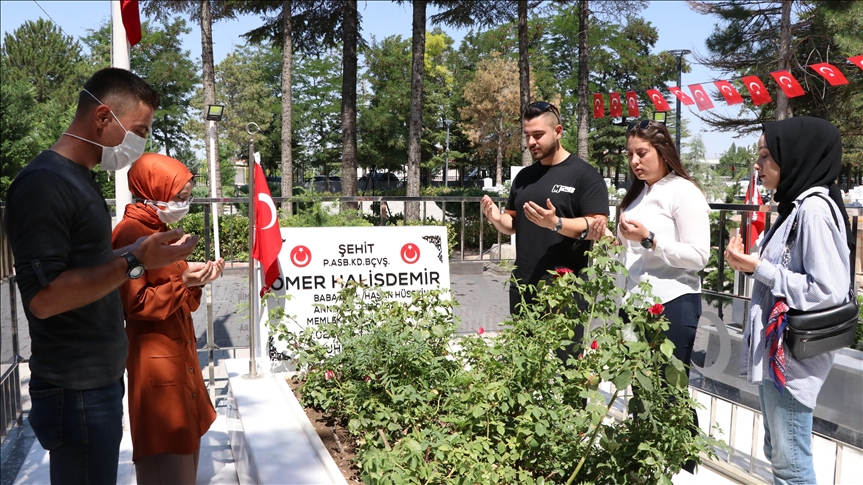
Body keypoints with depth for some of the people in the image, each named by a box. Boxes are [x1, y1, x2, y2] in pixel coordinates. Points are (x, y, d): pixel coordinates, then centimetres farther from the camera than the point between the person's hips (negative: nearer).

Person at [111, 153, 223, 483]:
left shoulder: (159, 231, 15)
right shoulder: (131, 234, -14)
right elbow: (136, 303, -19)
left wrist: (195, 281, 0)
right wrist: (182, 281, -21)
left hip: (178, 353, 9)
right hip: (156, 358, -9)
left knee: (184, 443, 14)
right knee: (166, 454, -4)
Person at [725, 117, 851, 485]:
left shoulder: (814, 208, -18)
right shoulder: (796, 205, 12)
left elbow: (827, 291, -23)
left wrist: (759, 269, -17)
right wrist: (751, 262, 6)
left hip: (792, 354, -10)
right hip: (775, 350, 10)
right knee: (778, 452, 20)